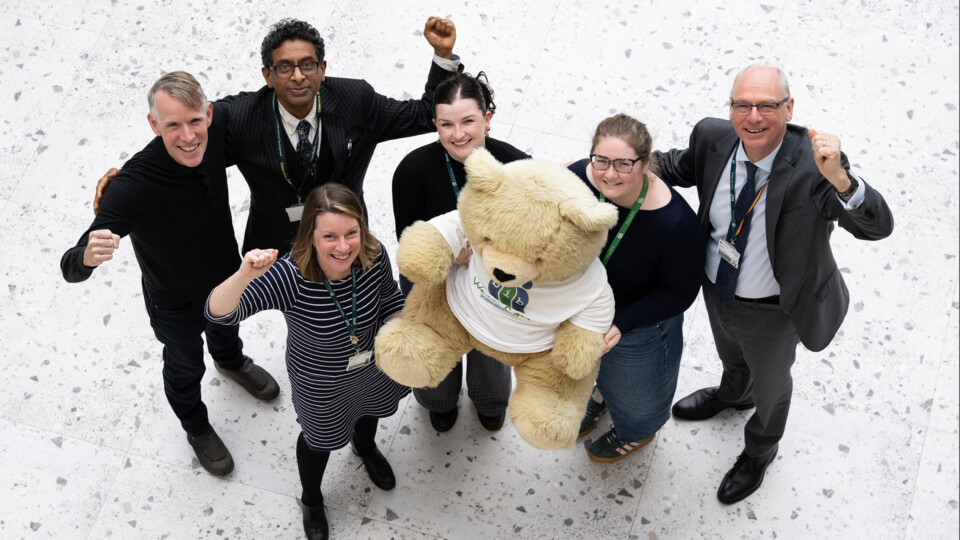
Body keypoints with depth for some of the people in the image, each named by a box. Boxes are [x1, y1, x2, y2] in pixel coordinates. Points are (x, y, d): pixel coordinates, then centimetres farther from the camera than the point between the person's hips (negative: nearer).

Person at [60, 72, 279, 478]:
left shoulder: (218, 123, -29)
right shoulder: (133, 188, -43)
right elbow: (71, 269, -43)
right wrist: (90, 255, -64)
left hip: (226, 274, 4)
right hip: (175, 303, -4)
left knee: (226, 327, 38)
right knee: (185, 368, 26)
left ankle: (231, 362, 74)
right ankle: (196, 428, 59)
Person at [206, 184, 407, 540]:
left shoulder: (374, 256, -30)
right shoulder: (290, 276, -42)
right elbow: (218, 312, -50)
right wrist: (244, 275, -68)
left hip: (373, 366, 4)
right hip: (321, 384, -3)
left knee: (369, 410, 37)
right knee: (320, 439, 26)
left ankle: (365, 447, 76)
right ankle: (311, 501, 61)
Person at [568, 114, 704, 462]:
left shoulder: (676, 223, -39)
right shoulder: (577, 178, -28)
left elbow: (679, 293, -23)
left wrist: (622, 323, -33)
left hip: (641, 324, -4)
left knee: (632, 389, 27)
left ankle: (637, 431, 64)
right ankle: (603, 396, 73)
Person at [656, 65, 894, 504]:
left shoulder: (811, 163, -35)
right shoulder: (713, 138, -20)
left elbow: (878, 226, -42)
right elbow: (683, 166, 4)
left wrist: (839, 178, -60)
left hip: (773, 311, -4)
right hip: (717, 288, 4)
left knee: (770, 384, 27)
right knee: (731, 355, 37)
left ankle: (759, 451, 59)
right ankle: (734, 396, 73)